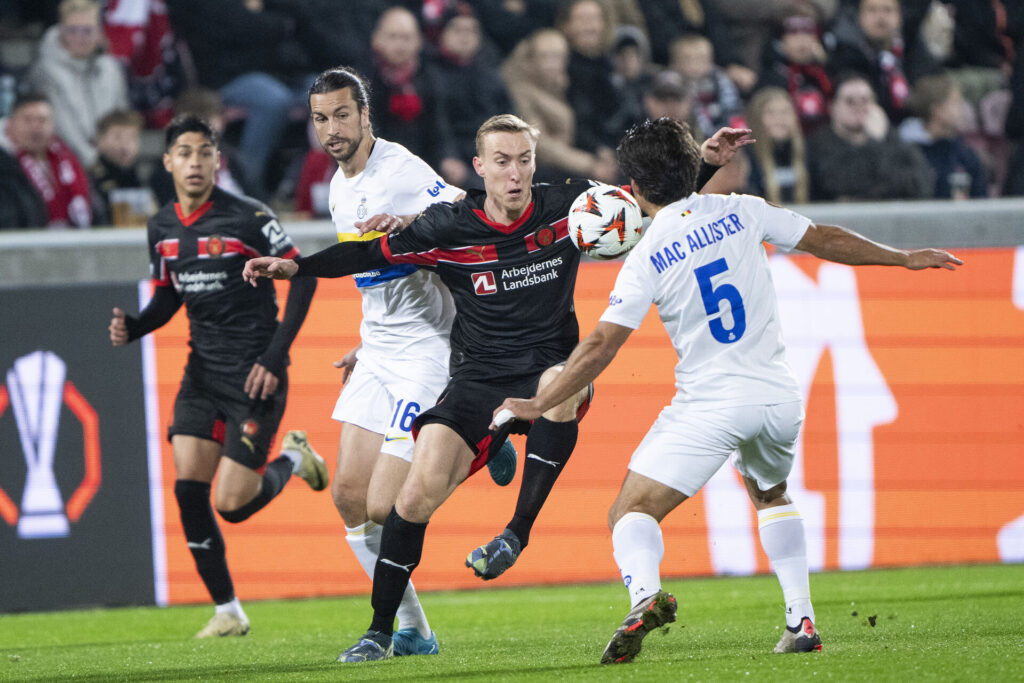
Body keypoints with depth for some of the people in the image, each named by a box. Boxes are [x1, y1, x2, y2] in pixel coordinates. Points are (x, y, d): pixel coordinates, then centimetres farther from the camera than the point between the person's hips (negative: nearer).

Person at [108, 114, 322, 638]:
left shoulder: (247, 218, -13)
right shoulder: (162, 228, 6)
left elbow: (302, 276, -11)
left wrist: (275, 357, -16)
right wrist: (132, 328, -3)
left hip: (253, 373, -6)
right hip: (202, 370, 6)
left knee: (231, 505, -10)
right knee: (188, 487, -9)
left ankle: (292, 461, 23)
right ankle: (227, 611, 3)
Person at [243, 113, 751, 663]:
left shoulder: (564, 209, -2)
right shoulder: (450, 227, -4)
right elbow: (374, 251, 3)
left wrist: (706, 163, -7)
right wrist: (296, 267, -5)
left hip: (549, 366, 0)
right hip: (479, 380, 0)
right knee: (418, 495, -15)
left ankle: (516, 535, -29)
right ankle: (380, 631, 1)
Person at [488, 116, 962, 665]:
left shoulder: (646, 260, -7)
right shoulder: (742, 212, 3)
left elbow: (599, 348, -11)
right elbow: (827, 240, 11)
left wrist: (537, 405, -2)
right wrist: (904, 258, 26)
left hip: (708, 408, -5)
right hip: (777, 397, 5)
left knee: (632, 515, -2)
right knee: (770, 496, 32)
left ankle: (644, 594, -34)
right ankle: (802, 622, 22)